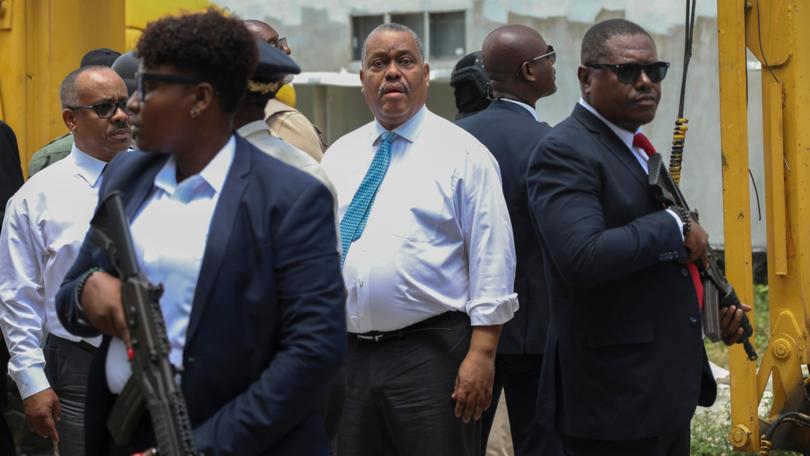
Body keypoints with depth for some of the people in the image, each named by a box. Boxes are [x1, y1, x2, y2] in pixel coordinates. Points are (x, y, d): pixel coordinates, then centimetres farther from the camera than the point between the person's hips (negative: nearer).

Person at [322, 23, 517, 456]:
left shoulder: (463, 154, -3)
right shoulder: (337, 156, 12)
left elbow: (491, 258, -8)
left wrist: (481, 354, -14)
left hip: (430, 353, -5)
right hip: (347, 353, 5)